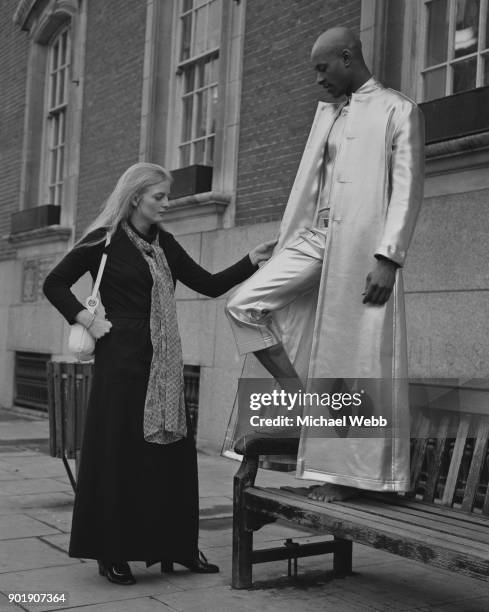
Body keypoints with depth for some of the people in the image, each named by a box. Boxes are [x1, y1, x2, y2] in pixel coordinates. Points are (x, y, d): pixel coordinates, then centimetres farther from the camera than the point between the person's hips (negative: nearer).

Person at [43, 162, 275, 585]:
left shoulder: (163, 243, 13)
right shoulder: (105, 240, -3)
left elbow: (208, 285, 10)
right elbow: (54, 284, -1)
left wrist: (252, 262, 0)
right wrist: (87, 319, -12)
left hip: (164, 364, 6)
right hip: (122, 362, -6)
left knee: (173, 451, 7)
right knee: (119, 454, -1)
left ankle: (178, 546, 18)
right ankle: (113, 553, 11)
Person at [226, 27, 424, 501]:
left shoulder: (398, 111, 1)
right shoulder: (326, 112, 21)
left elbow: (407, 189, -8)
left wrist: (388, 256, -18)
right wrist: (284, 245, 15)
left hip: (362, 248, -7)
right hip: (314, 240, 7)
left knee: (358, 359, -4)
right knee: (244, 304, -9)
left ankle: (348, 472, 6)